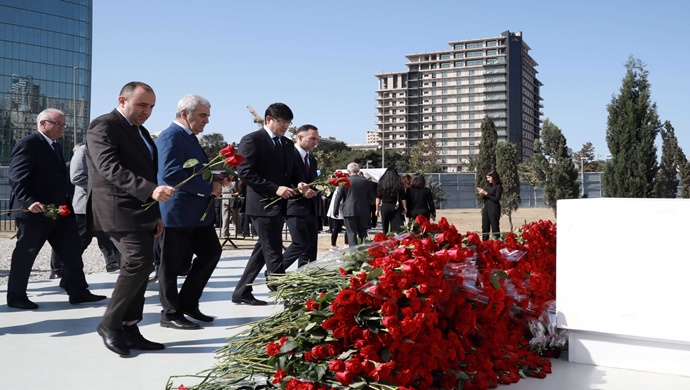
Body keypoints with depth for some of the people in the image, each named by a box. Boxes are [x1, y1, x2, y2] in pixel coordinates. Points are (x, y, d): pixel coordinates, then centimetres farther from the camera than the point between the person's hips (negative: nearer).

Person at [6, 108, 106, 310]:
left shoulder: (55, 146, 17)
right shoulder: (27, 144, -11)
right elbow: (16, 178, -19)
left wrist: (67, 203, 14)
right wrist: (29, 201, -31)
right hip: (36, 212, -9)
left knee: (72, 252, 6)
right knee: (25, 255, 4)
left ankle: (78, 292, 12)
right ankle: (16, 297, 17)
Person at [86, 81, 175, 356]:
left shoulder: (140, 131, 20)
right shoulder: (103, 126, -8)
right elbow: (111, 168, -23)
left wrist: (155, 213, 19)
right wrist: (151, 190, -33)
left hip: (141, 212, 9)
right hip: (119, 211, -9)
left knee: (138, 267, 7)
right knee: (140, 262, -18)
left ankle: (129, 331, 14)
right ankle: (110, 324, -3)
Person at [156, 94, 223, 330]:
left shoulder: (190, 138, 17)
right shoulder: (171, 137, -14)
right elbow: (170, 174, -26)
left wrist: (215, 177, 7)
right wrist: (209, 187, -21)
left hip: (197, 212, 10)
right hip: (176, 213, -10)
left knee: (211, 251, 10)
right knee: (172, 265, 3)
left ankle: (188, 303, 21)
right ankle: (171, 314, 15)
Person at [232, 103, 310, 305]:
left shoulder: (288, 144, 16)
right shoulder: (251, 140, -8)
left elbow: (293, 172, 20)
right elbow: (245, 173, -15)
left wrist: (299, 184, -5)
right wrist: (275, 189, -21)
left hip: (280, 206, 9)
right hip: (263, 205, -9)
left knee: (263, 251, 14)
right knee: (274, 255, -6)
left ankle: (242, 292, 25)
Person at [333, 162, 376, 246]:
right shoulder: (365, 181, 1)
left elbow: (338, 197, -5)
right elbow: (373, 196, 5)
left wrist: (335, 210, 4)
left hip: (349, 211, -2)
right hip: (363, 211, 3)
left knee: (351, 233, 3)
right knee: (362, 231, 16)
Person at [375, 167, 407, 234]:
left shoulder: (381, 184, -1)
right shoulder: (399, 184, -5)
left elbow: (378, 198, 1)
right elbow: (403, 199, -4)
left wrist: (377, 209, 7)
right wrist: (405, 209, 5)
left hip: (384, 207, 1)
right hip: (395, 208, -1)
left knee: (385, 228, 12)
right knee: (397, 228, -2)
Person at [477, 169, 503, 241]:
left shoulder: (498, 186, -4)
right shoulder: (489, 187, 16)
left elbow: (496, 199, -12)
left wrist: (486, 193, -12)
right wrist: (482, 195, 1)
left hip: (494, 209, -7)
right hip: (486, 208, 7)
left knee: (495, 228, -6)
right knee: (485, 228, 5)